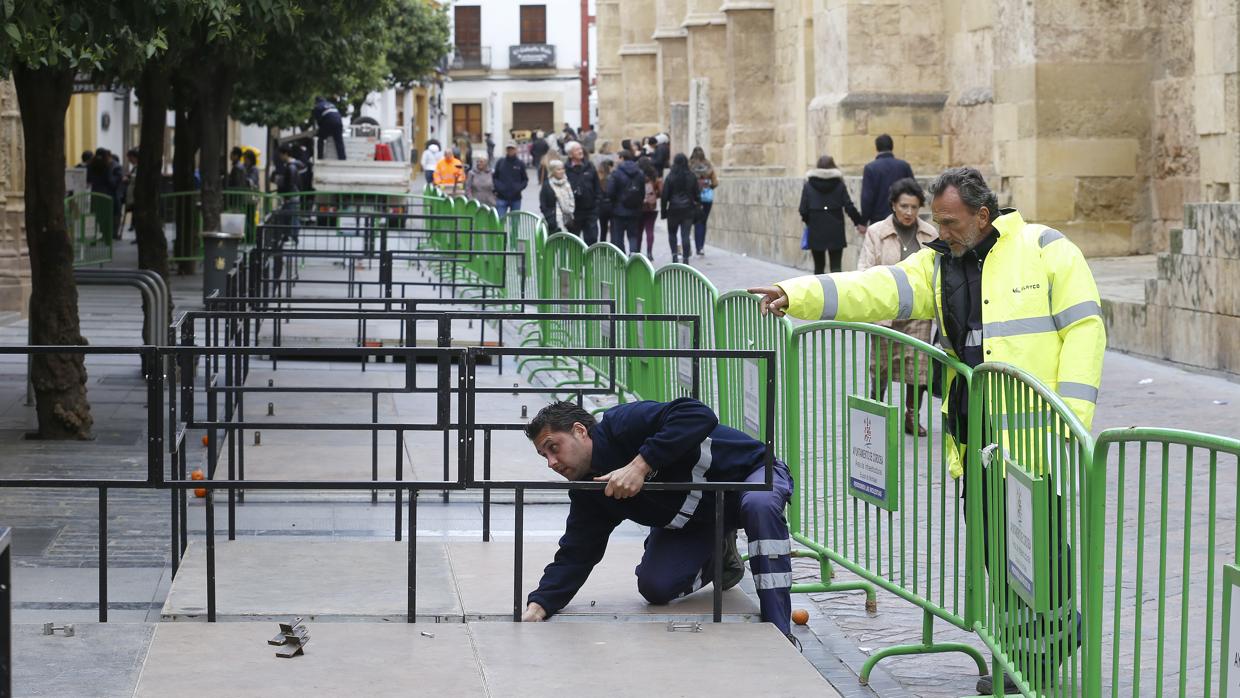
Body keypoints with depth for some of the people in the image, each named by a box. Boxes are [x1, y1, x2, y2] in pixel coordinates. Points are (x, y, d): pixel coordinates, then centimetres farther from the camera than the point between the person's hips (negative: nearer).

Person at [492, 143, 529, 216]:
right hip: (502, 198, -1)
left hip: (516, 199, 1)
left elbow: (525, 180, 6)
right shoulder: (500, 162, 2)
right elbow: (494, 177, 8)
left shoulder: (520, 164, 1)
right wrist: (498, 186, -9)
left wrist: (519, 187, -12)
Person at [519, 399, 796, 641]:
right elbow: (574, 555, -6)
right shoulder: (587, 495, -5)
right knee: (655, 587, -12)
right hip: (693, 520, 7)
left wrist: (640, 466, -47)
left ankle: (778, 631, -37)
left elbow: (698, 416, -43)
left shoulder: (623, 424, -29)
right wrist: (538, 606, -22)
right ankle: (720, 559, 19)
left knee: (759, 504, -41)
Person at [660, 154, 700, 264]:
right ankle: (685, 258, -4)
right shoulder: (692, 177, 0)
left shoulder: (670, 177, -7)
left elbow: (664, 195, -5)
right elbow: (697, 195, 5)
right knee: (685, 235, 2)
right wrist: (696, 211, 14)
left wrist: (663, 210, 3)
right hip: (688, 210, 2)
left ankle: (674, 253, -4)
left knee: (672, 233, 14)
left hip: (674, 209, -2)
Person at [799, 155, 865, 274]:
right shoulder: (839, 185, -1)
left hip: (816, 232, 1)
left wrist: (807, 220, 17)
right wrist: (858, 222, 10)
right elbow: (849, 207, -4)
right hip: (835, 232, 0)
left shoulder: (809, 185, -1)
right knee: (836, 266, 0)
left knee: (819, 266, 12)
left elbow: (803, 210, -3)